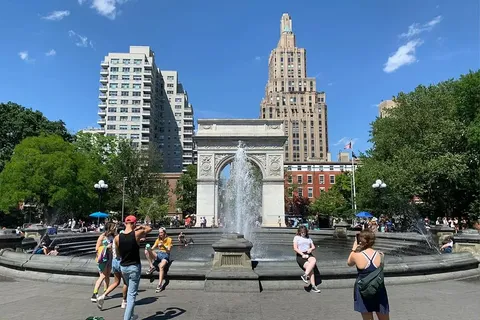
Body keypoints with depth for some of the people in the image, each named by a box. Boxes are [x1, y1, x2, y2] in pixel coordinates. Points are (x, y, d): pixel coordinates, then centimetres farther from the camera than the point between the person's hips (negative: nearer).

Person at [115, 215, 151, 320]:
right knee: (132, 294, 1)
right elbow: (149, 228, 3)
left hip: (123, 267, 5)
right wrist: (140, 227, 14)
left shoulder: (117, 238, -7)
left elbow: (118, 255, 6)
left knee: (130, 291, 25)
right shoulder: (137, 234, -15)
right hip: (134, 267, -4)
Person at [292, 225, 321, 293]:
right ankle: (313, 286, -24)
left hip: (308, 254, 4)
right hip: (300, 256, -4)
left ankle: (305, 275, -36)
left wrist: (310, 249, -4)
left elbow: (313, 247, 20)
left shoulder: (308, 238, 26)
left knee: (314, 260, -34)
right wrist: (303, 254, -12)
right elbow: (295, 248, -1)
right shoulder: (296, 237, 10)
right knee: (311, 269, -27)